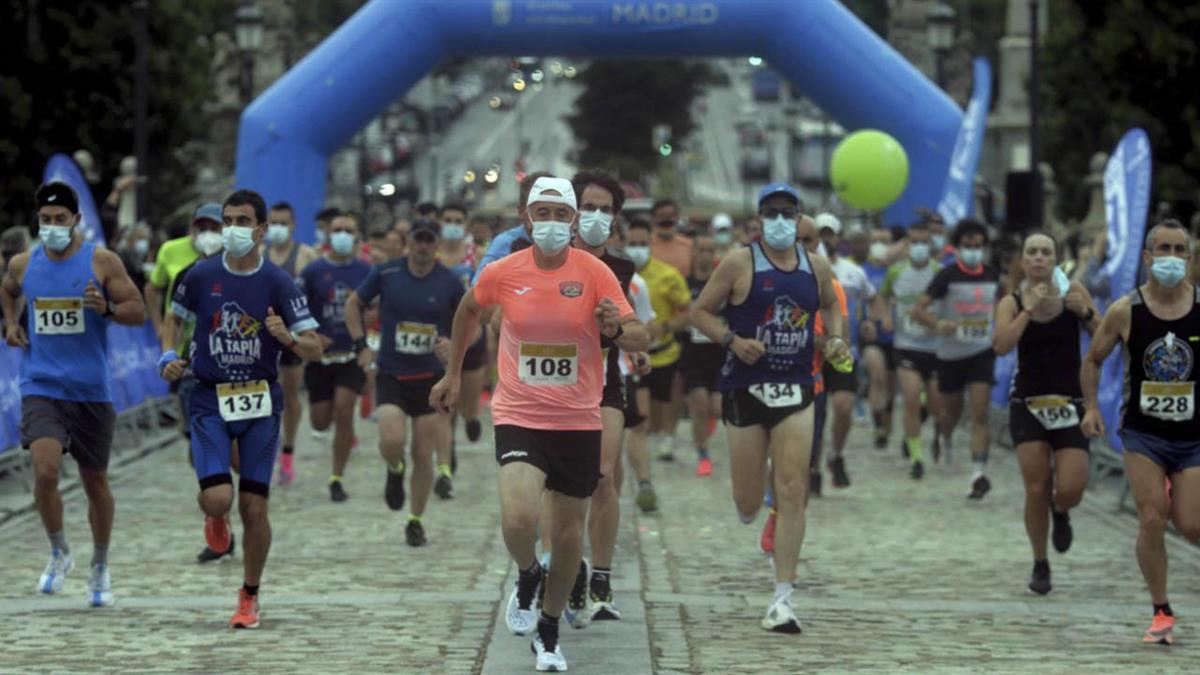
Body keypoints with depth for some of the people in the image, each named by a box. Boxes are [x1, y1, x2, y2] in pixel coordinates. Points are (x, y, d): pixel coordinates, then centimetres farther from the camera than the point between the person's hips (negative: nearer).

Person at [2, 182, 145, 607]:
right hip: (41, 389, 1)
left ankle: (100, 567, 30)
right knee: (45, 470, -20)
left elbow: (138, 312, -2)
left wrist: (107, 308, -21)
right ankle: (59, 553, 3)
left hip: (91, 392, -1)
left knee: (95, 482, 10)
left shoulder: (102, 262, -4)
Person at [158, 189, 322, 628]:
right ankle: (215, 519, 24)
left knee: (254, 507, 0)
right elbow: (174, 318, 16)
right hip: (209, 399, 0)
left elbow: (315, 350, -7)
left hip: (260, 401, 0)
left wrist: (289, 339, -28)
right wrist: (168, 356, -3)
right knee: (218, 498, -16)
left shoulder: (279, 283, -6)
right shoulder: (201, 276, -2)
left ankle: (249, 597, 18)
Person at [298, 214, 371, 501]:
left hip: (352, 354, 0)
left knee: (343, 411, -14)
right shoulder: (312, 271, -2)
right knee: (320, 422, 3)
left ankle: (337, 478, -3)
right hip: (320, 355, 0)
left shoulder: (365, 271, 3)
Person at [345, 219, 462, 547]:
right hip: (391, 375, -1)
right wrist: (361, 345, 3)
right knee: (392, 441, -21)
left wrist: (453, 342, -10)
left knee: (424, 455, 2)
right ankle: (395, 471, 17)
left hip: (431, 377, 1)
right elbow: (354, 304, 12)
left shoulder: (450, 282, -2)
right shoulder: (385, 274, -4)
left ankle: (416, 521, 19)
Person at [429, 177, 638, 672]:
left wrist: (615, 326, -30)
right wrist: (453, 373, 21)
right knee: (518, 518, -23)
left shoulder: (594, 273, -7)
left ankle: (549, 631, 30)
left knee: (568, 533, 9)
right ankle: (527, 576, 12)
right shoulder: (503, 273, -4)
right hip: (518, 417, -1)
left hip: (579, 422, 1)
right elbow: (468, 310, 17)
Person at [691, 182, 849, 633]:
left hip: (795, 392, 2)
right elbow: (700, 311, -1)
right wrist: (732, 340, -18)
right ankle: (748, 511, 44)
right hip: (746, 388, -2)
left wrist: (835, 338, 5)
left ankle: (783, 598, -6)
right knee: (748, 503, 3)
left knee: (792, 494, -8)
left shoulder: (816, 268, 6)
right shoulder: (739, 264, -5)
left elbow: (831, 304, 25)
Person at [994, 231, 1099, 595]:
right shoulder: (1011, 303, -2)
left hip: (1070, 404, 0)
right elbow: (1001, 346, -20)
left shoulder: (1073, 292, -1)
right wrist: (1029, 308, -23)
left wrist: (1086, 313, -19)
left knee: (1070, 491, -8)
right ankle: (1040, 566, 14)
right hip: (1028, 404, 0)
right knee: (1036, 489, -4)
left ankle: (1060, 513, 30)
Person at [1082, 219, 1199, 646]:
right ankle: (1161, 613, 3)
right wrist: (1091, 407, -1)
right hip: (1143, 433, 0)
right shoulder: (1125, 312, -4)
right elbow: (1093, 360, 9)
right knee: (1152, 519, -11)